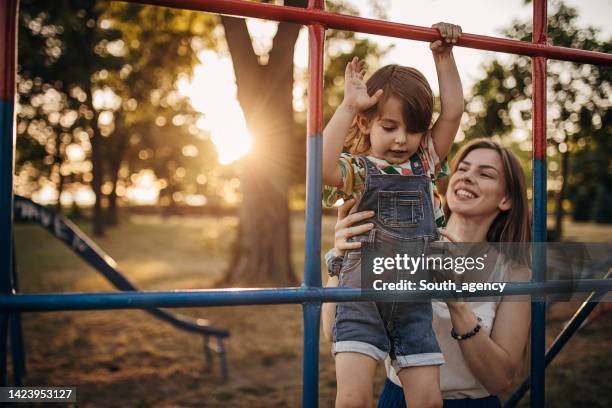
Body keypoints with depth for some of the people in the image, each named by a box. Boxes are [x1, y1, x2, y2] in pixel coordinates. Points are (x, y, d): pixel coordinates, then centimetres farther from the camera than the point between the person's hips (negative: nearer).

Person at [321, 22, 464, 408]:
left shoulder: (425, 165, 9)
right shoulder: (357, 170, -4)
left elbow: (453, 111, 6)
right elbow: (323, 167, -27)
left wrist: (444, 55, 5)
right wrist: (348, 106, -24)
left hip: (414, 303, 4)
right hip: (362, 299, -4)